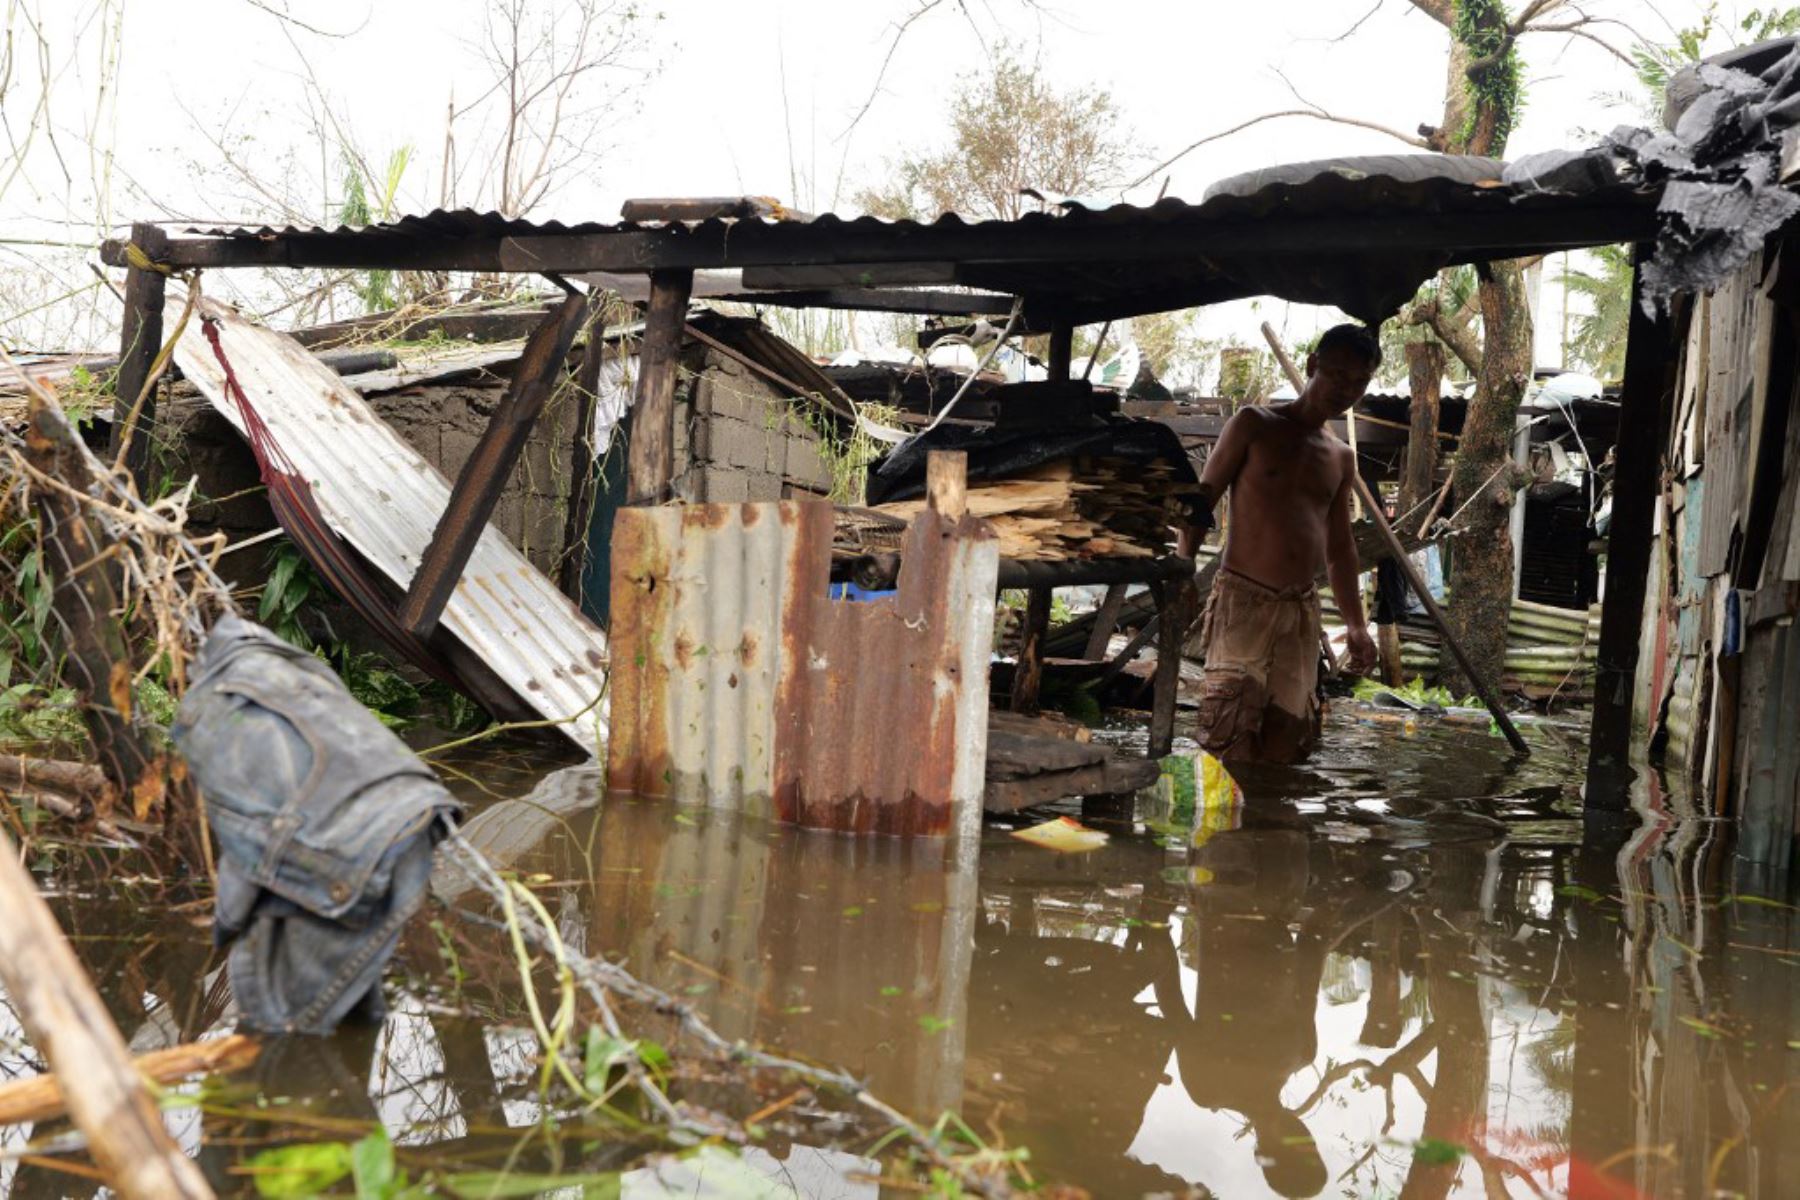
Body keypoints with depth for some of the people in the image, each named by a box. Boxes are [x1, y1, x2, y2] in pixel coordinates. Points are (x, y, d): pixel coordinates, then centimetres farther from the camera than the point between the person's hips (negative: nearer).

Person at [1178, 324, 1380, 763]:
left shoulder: (1341, 458, 19)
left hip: (1302, 610, 6)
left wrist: (1356, 624, 16)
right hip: (1244, 600, -6)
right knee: (1231, 739, -15)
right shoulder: (1255, 426, 3)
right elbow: (1202, 502, 0)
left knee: (1289, 736, 3)